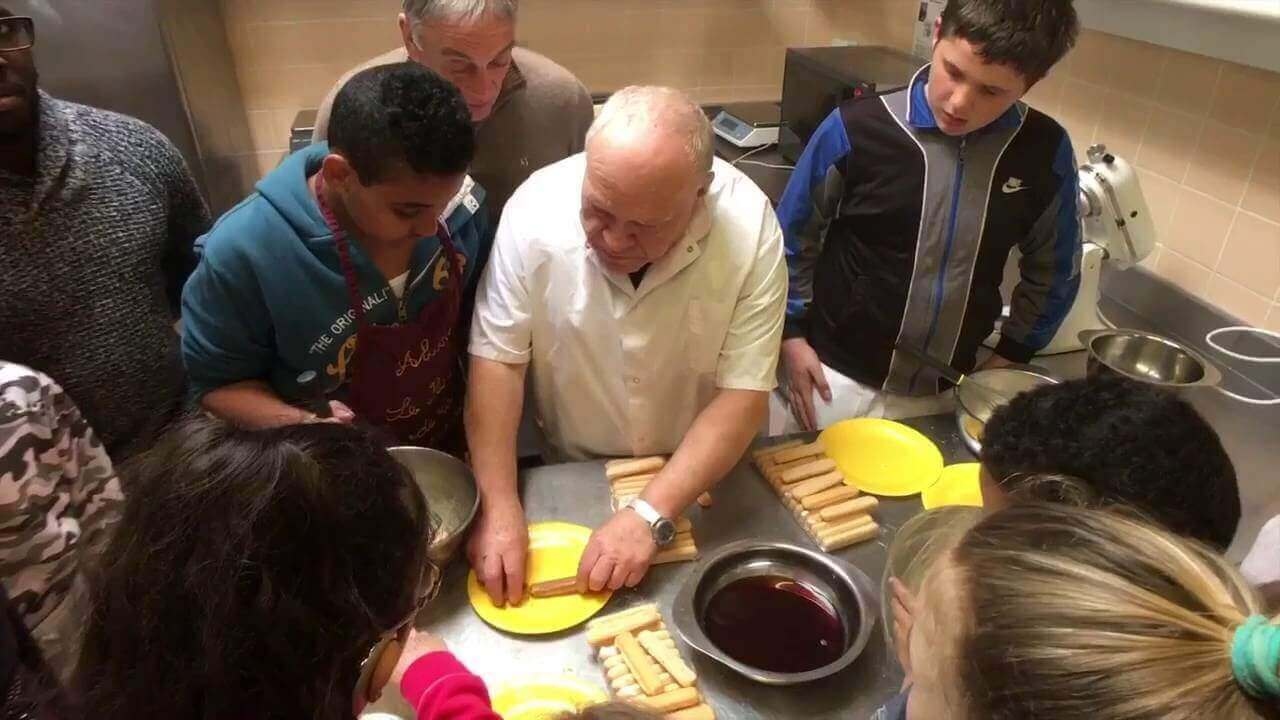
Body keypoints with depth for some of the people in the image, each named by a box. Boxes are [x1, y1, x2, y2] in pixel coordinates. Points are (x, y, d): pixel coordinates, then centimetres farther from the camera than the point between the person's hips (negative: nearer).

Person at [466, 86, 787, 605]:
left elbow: (744, 394, -20)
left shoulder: (750, 228, -23)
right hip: (568, 479, 2)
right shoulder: (535, 211, -22)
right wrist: (499, 507, -22)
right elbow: (497, 361, -14)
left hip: (703, 480, -1)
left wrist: (649, 516, -28)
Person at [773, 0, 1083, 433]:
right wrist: (792, 336, -6)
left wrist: (1010, 357, 7)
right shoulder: (857, 129, -17)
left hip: (946, 393, 2)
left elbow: (1051, 268, 8)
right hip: (836, 379, -2)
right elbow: (791, 240, -4)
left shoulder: (1046, 152, -7)